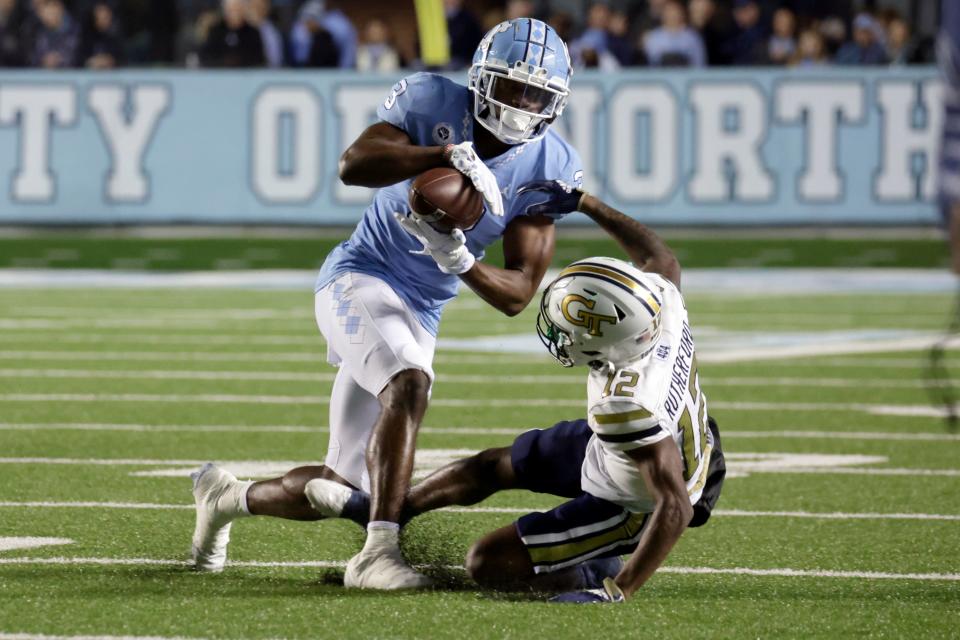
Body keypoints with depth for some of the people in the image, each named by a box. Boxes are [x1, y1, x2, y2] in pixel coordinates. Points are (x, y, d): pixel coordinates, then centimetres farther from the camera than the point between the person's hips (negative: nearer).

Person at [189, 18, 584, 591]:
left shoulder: (550, 169, -4)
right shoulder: (432, 101, -11)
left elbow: (518, 294, -8)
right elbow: (354, 165, -28)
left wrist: (460, 262, -28)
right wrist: (449, 153, -39)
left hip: (420, 318, 5)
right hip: (361, 279, -5)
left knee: (342, 490, 10)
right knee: (409, 387, -36)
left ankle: (227, 496, 38)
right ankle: (378, 554, -36)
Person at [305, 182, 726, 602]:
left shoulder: (627, 405, -45)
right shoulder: (664, 300, -25)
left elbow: (676, 506, -43)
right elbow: (662, 260, 1)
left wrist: (616, 591, -40)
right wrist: (582, 202, 4)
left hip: (628, 506, -8)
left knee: (486, 564, -4)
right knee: (491, 466, 24)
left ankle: (598, 575, 12)